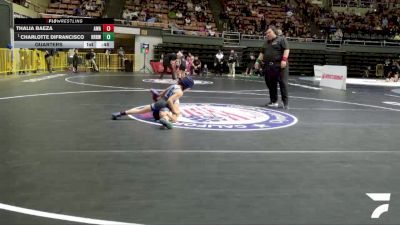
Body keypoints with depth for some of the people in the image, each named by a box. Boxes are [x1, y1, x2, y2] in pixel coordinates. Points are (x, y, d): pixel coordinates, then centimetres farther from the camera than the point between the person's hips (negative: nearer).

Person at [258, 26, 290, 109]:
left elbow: (286, 49, -9)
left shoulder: (281, 39, 1)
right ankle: (273, 101, 15)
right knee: (271, 84, 6)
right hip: (268, 66, 7)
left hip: (280, 66, -6)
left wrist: (284, 59, -19)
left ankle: (285, 102, -4)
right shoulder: (266, 43, 21)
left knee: (283, 83, -8)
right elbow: (262, 53, 25)